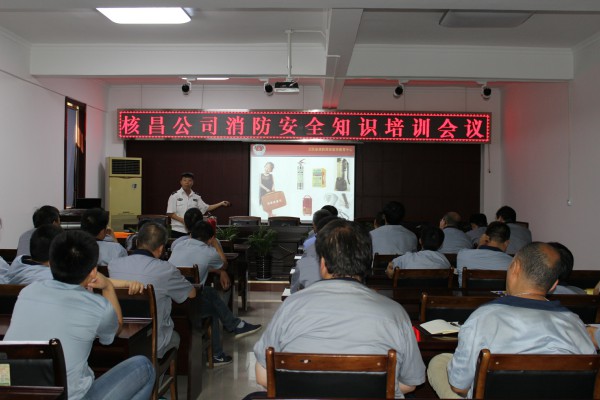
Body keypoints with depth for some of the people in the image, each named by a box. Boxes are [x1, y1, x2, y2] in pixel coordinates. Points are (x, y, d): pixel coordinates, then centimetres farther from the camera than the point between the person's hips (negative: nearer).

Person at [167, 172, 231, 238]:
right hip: (178, 231, -3)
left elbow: (206, 208, 12)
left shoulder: (196, 197, 8)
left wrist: (221, 204, 3)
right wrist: (182, 220, -17)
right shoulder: (174, 195, -2)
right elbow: (170, 213, -4)